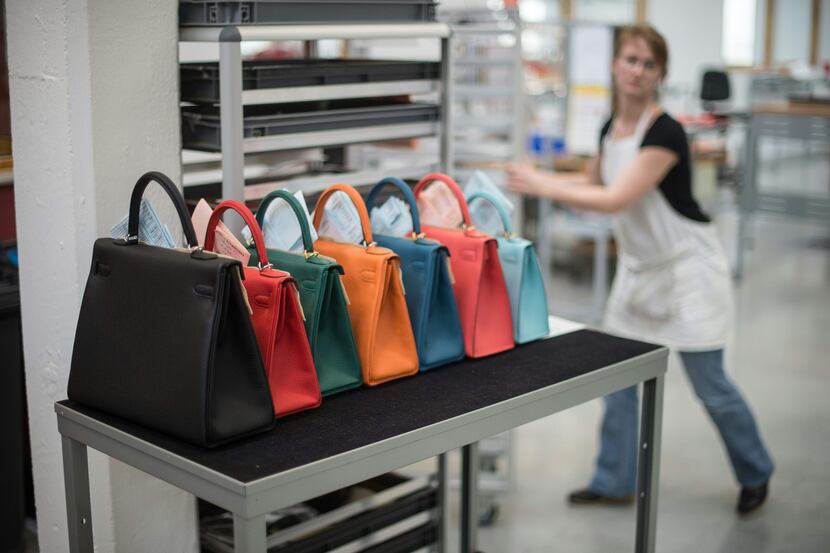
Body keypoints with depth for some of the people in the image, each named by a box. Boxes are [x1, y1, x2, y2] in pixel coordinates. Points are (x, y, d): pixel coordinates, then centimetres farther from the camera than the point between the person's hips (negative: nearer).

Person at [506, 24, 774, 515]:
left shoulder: (666, 133, -23)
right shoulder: (612, 126, 1)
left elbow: (615, 200, -30)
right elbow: (593, 183, 19)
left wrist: (541, 185, -27)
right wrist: (531, 179, 6)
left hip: (687, 267, -7)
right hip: (640, 268, 7)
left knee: (710, 385, 2)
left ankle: (756, 473, 26)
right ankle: (616, 483, 20)